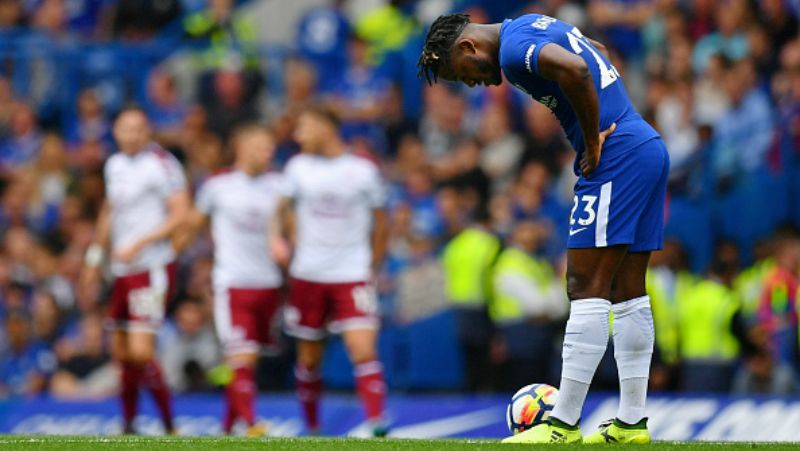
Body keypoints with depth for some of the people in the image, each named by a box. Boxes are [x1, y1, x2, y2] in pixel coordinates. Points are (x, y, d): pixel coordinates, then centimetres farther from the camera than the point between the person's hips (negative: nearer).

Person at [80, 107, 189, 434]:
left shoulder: (161, 165, -11)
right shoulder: (115, 165, 13)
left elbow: (180, 214, -15)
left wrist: (139, 244, -20)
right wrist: (95, 257, 28)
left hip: (152, 268, -8)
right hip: (122, 271, 8)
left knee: (141, 352, -15)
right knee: (121, 352, 11)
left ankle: (170, 428, -5)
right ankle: (128, 425, 24)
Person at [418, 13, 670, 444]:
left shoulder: (512, 50, -12)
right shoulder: (530, 25, 19)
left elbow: (575, 70, -30)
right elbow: (598, 53, 33)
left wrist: (593, 143, -17)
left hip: (618, 154, -10)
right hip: (650, 147, 10)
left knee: (586, 288, -10)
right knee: (627, 290, 11)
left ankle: (563, 425, -11)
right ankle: (631, 422, 13)